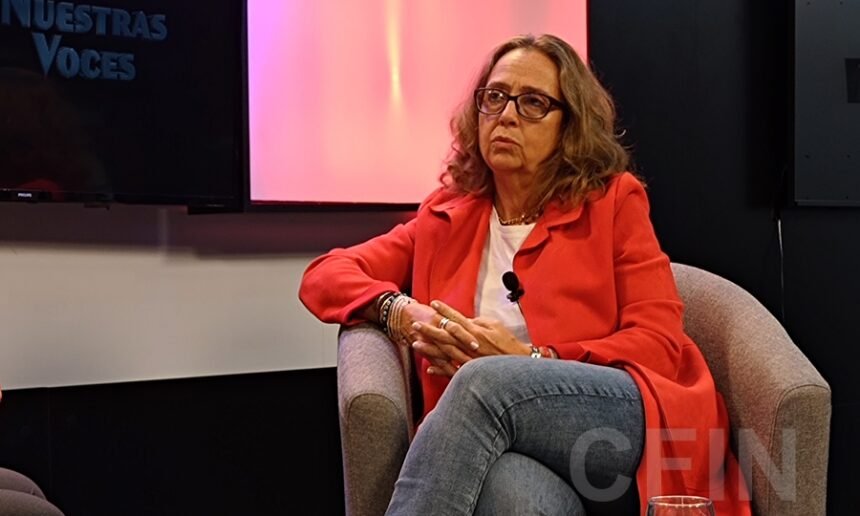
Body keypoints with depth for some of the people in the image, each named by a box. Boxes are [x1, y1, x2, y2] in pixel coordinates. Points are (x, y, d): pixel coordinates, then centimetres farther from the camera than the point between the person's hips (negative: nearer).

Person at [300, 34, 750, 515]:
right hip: (518, 445, 1)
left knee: (486, 382, -33)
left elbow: (662, 343, 3)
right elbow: (325, 275, 18)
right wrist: (399, 311, -5)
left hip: (644, 425, -1)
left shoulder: (614, 200, 12)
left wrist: (531, 360, -11)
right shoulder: (446, 217, 20)